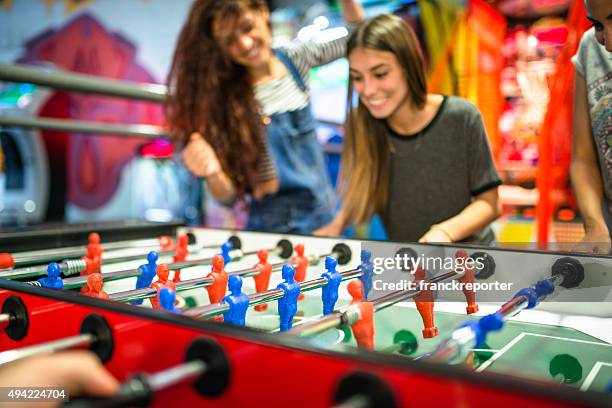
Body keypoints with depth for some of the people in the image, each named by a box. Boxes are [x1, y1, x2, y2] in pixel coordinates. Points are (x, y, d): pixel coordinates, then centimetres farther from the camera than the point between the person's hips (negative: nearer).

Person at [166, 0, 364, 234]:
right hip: (275, 231, -3)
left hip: (327, 218, 4)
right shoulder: (223, 99, -18)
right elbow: (229, 197, -14)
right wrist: (213, 174, -35)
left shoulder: (295, 58, -5)